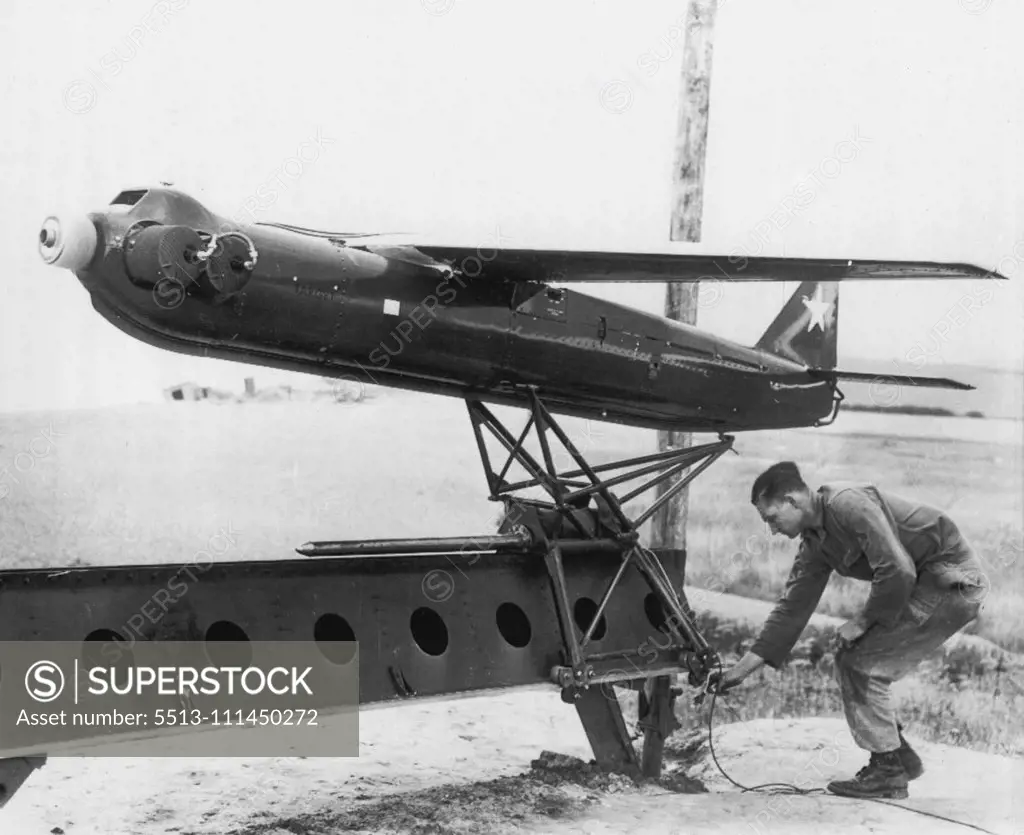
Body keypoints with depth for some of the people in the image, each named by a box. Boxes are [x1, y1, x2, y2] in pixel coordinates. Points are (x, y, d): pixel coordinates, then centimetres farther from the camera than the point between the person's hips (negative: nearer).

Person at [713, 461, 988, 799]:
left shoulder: (850, 505, -21)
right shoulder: (814, 543, 7)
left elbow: (898, 572, -27)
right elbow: (792, 608, 9)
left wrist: (863, 621, -13)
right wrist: (741, 669, 7)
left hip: (954, 579, -9)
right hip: (926, 584, 9)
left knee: (861, 664, -10)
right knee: (850, 662, 7)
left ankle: (888, 770, 2)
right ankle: (900, 758, 18)